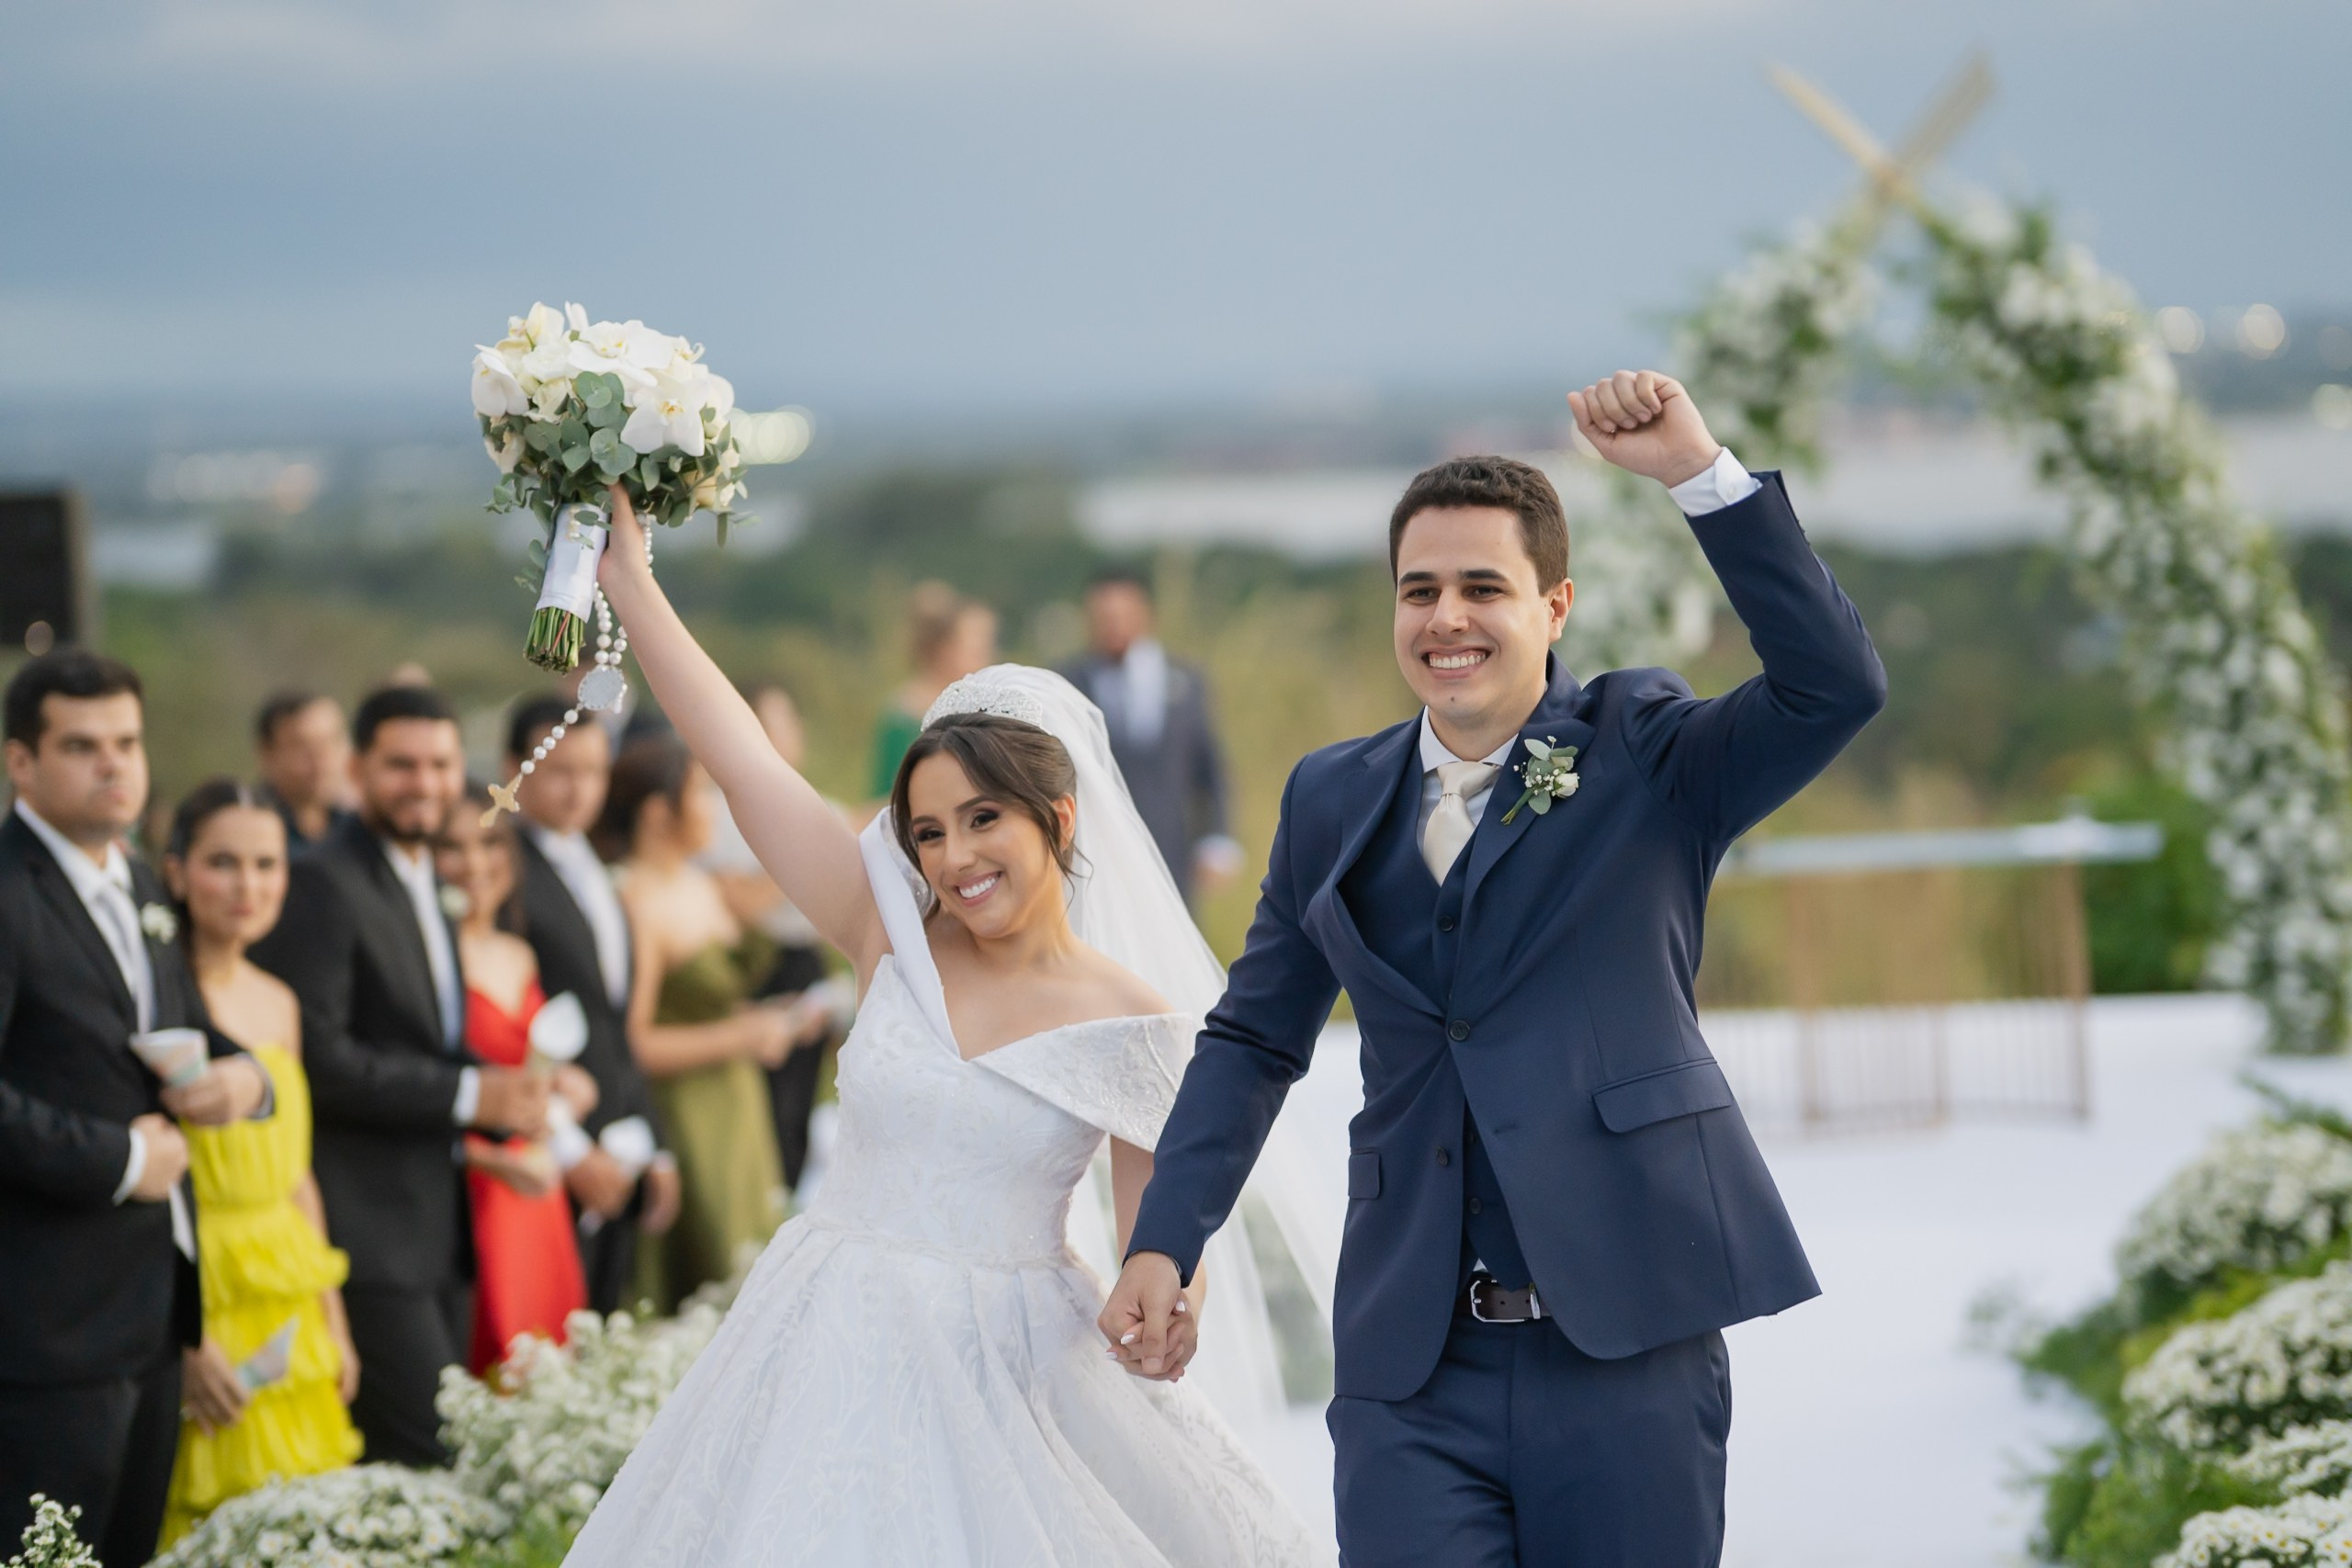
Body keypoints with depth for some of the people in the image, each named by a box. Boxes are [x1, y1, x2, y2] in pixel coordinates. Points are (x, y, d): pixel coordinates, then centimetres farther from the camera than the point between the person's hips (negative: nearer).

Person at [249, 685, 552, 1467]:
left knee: (445, 1451, 7)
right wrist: (468, 1094, -16)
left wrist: (508, 1094, 5)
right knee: (428, 1455, -15)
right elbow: (317, 1058, -19)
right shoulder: (324, 885, -11)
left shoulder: (424, 884, 20)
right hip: (370, 1228, -9)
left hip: (441, 1225, 9)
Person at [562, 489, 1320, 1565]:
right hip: (844, 1352, 2)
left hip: (1013, 1374, -1)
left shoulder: (1129, 1021, -4)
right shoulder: (895, 940, 0)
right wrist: (626, 576, -4)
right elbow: (739, 758, -3)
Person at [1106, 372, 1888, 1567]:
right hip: (1413, 1376, 2)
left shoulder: (1646, 758, 2)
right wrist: (1163, 1245, 8)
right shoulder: (1333, 799, 12)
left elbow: (1836, 688, -15)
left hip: (1627, 1348, -2)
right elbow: (1255, 1039, 19)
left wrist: (1701, 473, -21)